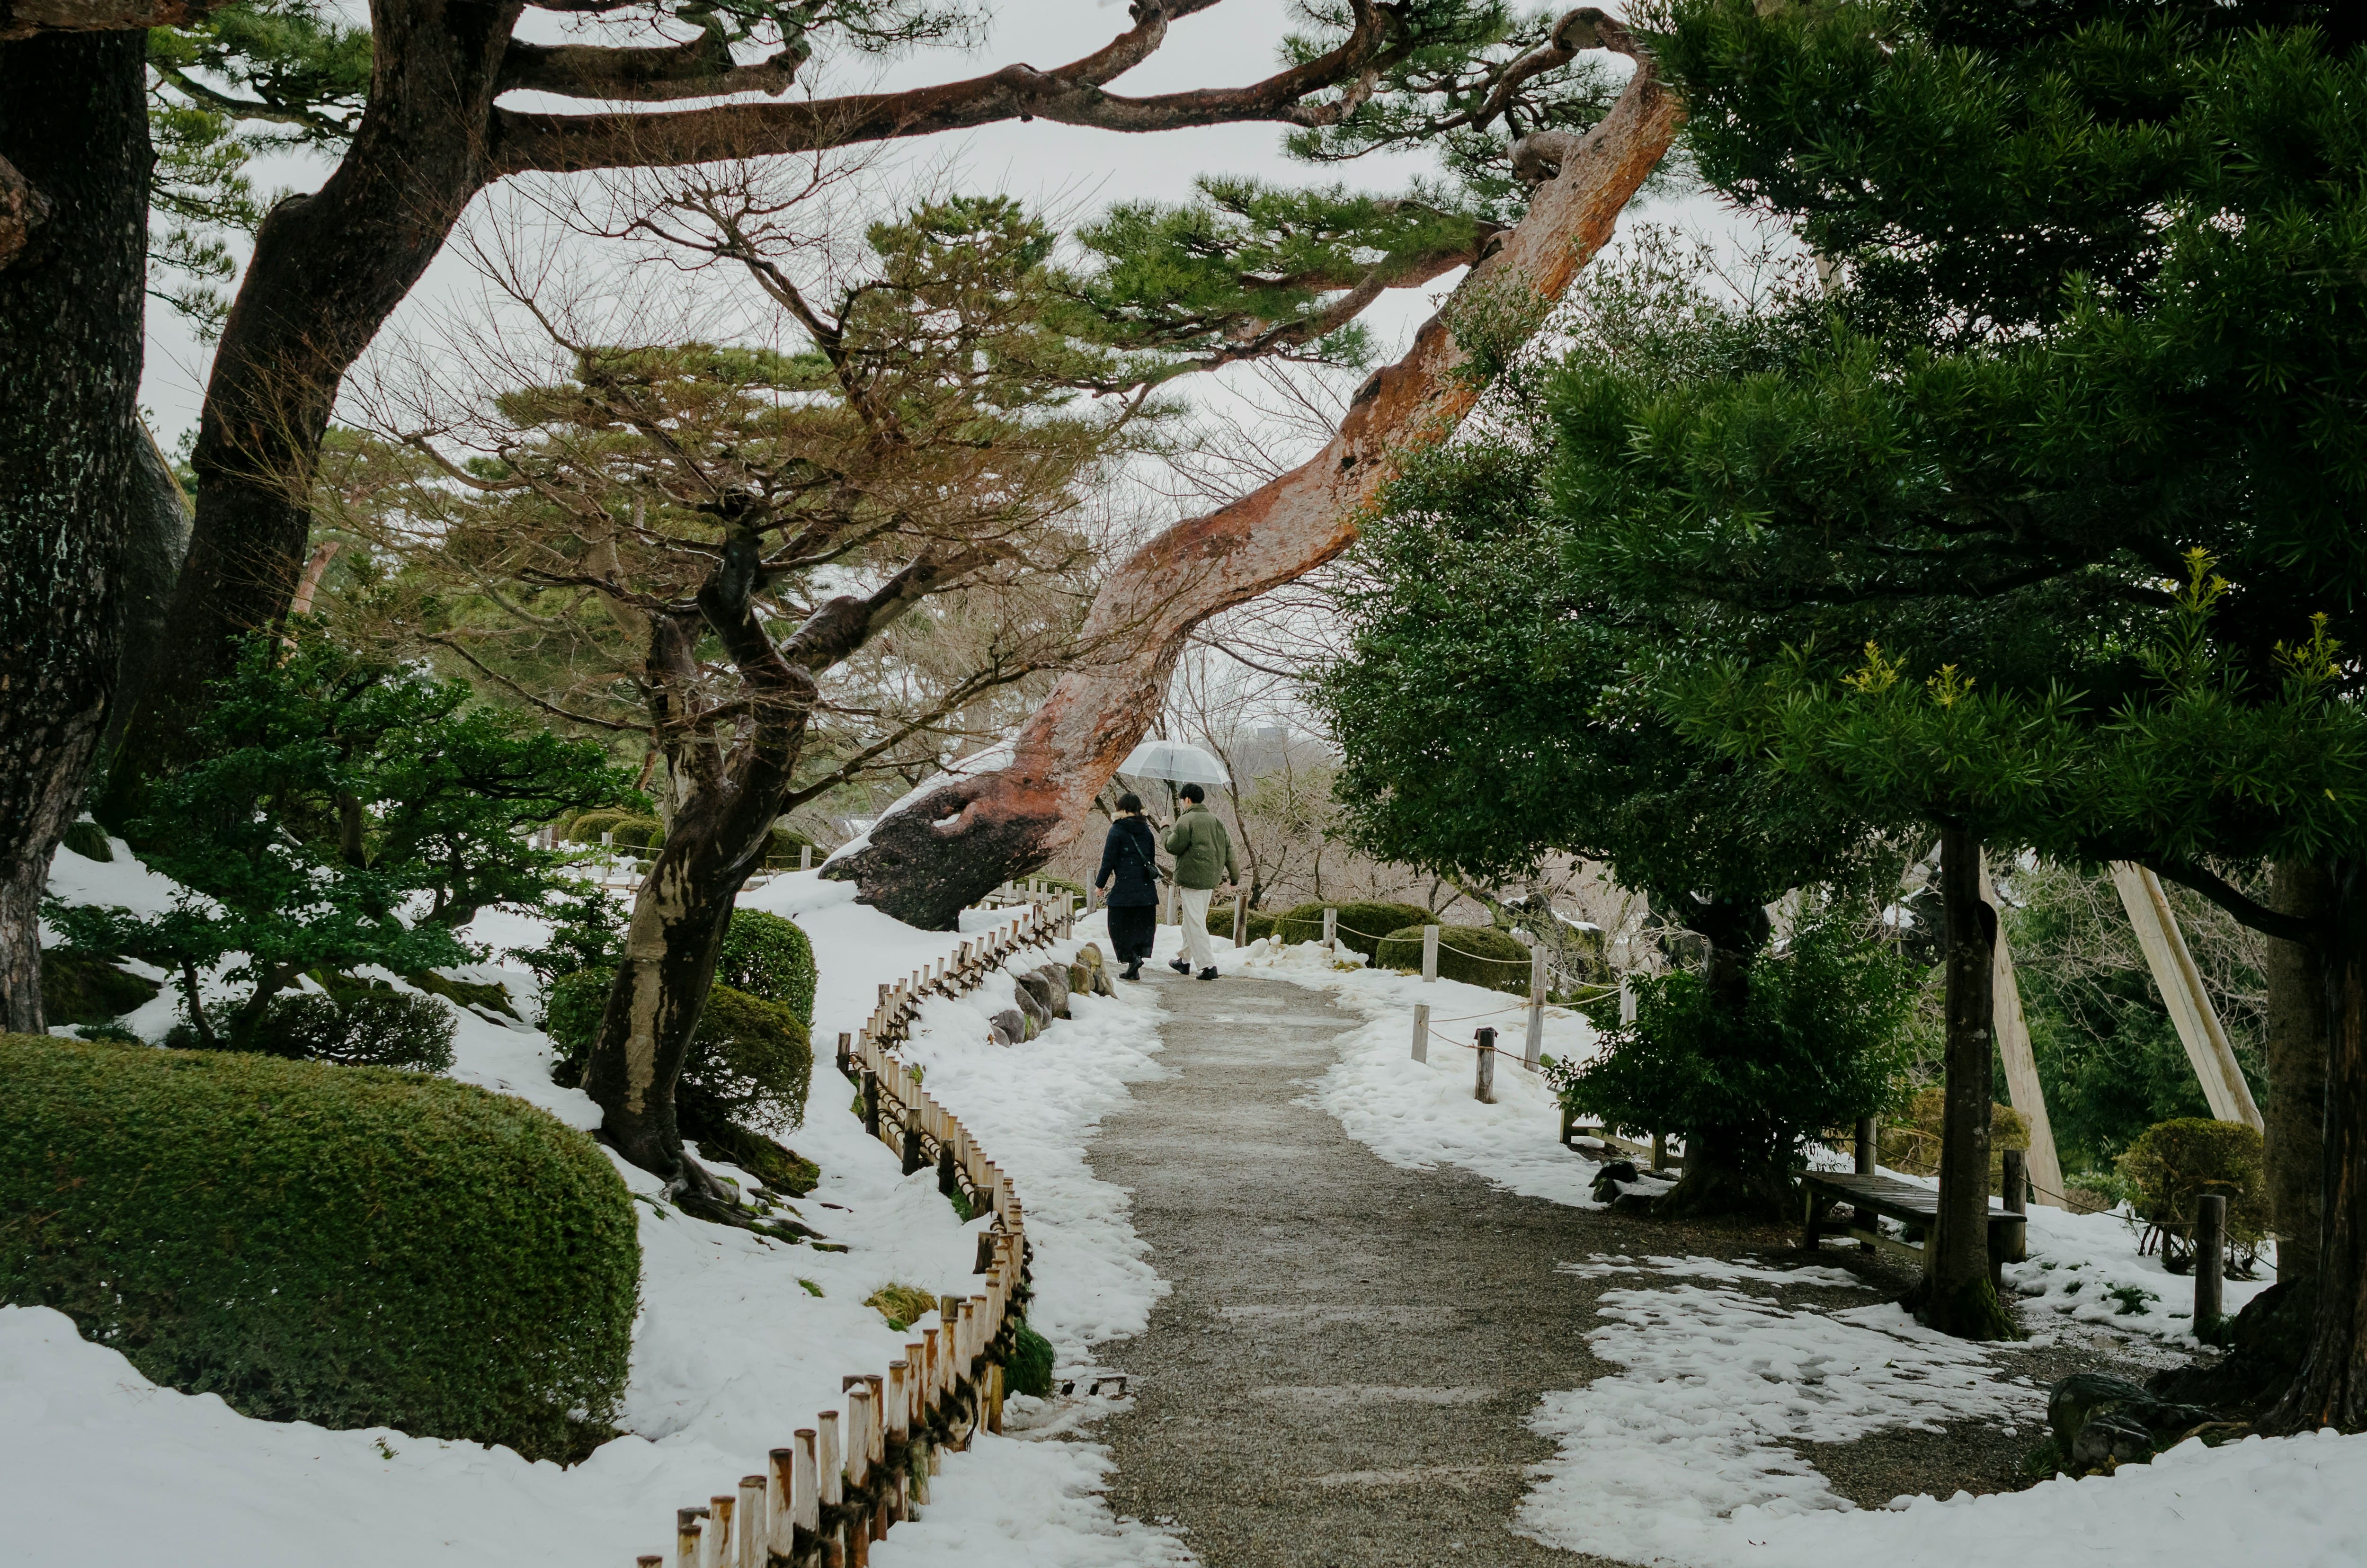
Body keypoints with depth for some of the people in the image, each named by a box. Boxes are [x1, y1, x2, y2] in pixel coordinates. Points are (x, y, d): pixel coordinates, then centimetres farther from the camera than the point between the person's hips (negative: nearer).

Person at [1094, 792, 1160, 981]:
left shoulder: (1117, 831, -7)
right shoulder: (1146, 831, 10)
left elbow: (1109, 861, -8)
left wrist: (1100, 885, 0)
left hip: (1125, 886, -5)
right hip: (1147, 888, 5)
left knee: (1121, 926, 4)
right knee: (1142, 927, 10)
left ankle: (1132, 958, -14)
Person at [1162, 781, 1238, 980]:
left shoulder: (1186, 820, -12)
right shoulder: (1217, 821, 11)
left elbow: (1173, 847, -12)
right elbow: (1229, 849, 11)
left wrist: (1166, 829, 5)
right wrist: (1234, 875, 15)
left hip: (1191, 879, -8)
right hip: (1211, 879, 8)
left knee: (1195, 923, -7)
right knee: (1193, 921, 21)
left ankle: (1208, 965, -14)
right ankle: (1185, 960, 33)